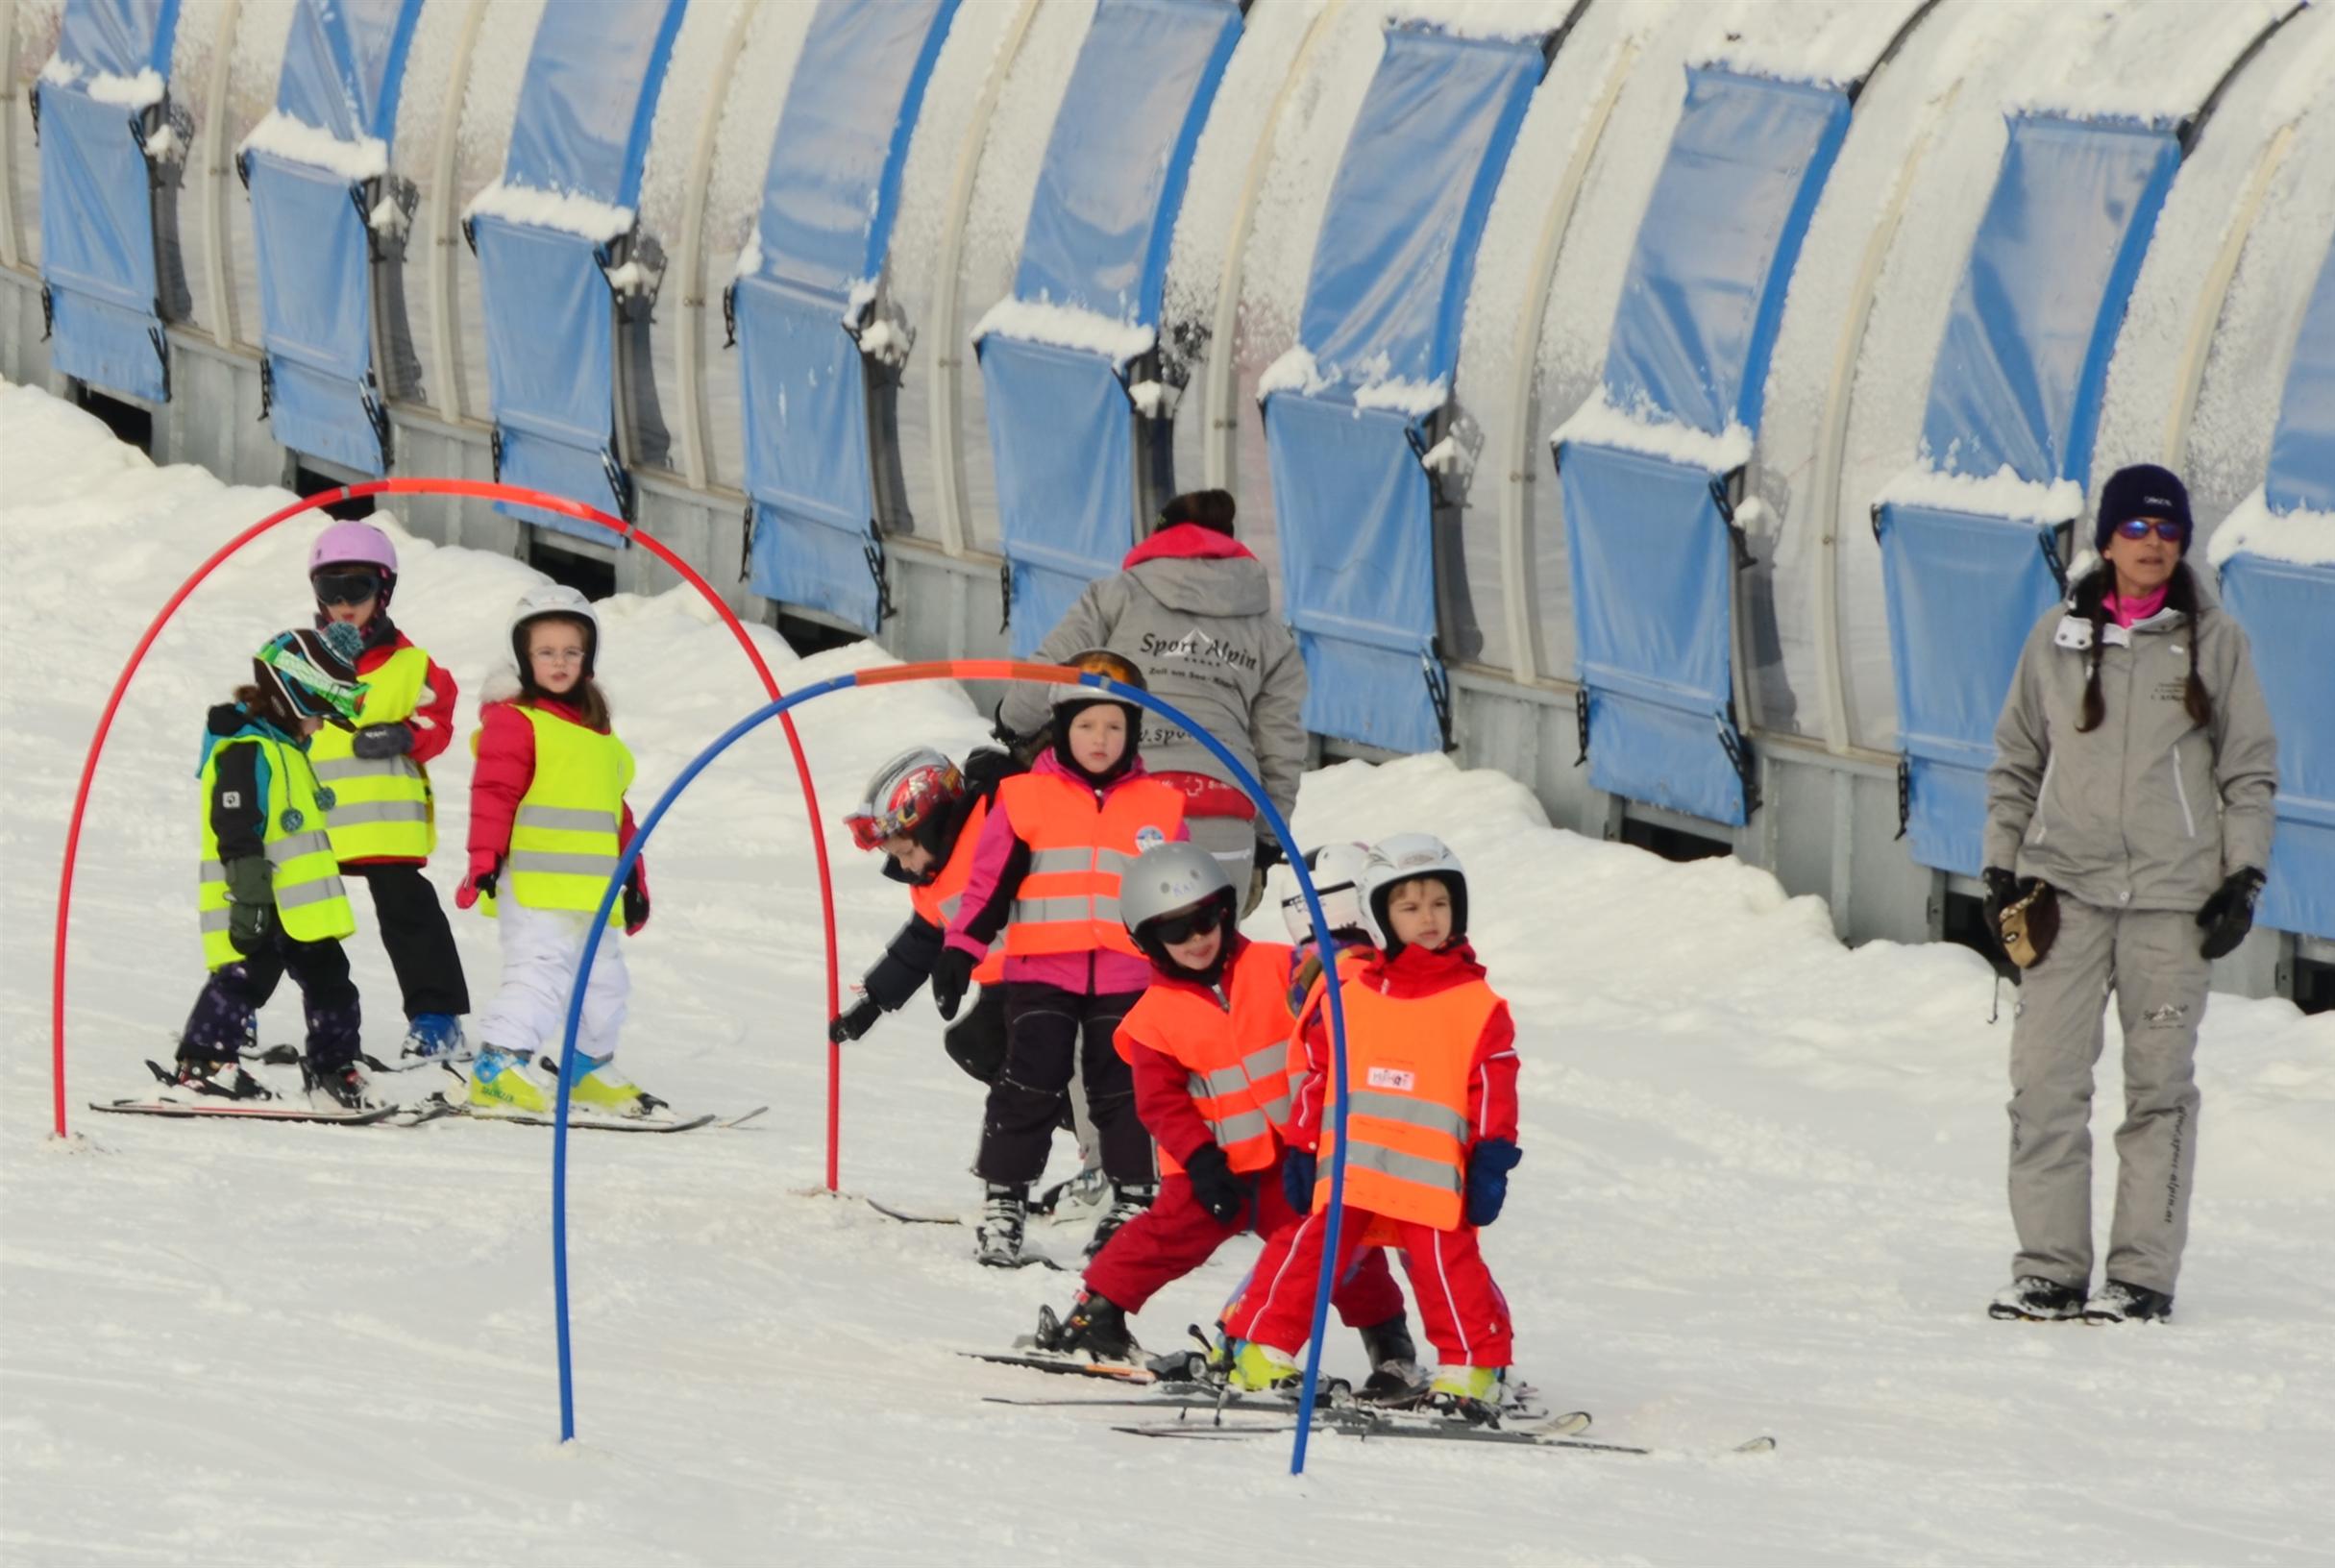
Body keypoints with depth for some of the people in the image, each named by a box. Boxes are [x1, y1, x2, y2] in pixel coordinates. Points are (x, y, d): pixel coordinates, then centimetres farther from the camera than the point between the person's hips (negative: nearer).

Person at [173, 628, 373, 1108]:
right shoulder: (245, 753, -15)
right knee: (247, 976, -14)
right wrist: (250, 896, -25)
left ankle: (332, 1068, 20)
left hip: (298, 906, 10)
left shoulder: (288, 749, 20)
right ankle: (204, 1063, -10)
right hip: (259, 908, -10)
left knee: (328, 980, 12)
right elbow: (237, 833, -21)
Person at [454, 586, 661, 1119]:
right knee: (541, 969, -21)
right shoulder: (515, 721, -3)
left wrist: (633, 879, 26)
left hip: (590, 892, 8)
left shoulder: (596, 730, 22)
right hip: (534, 888, -8)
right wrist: (484, 861, -21)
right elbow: (494, 794, -12)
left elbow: (615, 809, 27)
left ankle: (591, 1073, 32)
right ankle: (499, 1066, -25)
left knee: (602, 979, 16)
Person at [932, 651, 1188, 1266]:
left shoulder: (1159, 806, 9)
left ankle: (1134, 1203, 15)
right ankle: (1002, 1204, 4)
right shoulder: (1026, 799, 3)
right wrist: (960, 951, -4)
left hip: (1128, 978, 1)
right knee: (1030, 1085, -3)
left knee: (1125, 1090, 5)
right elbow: (988, 882, 3)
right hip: (1042, 969, -1)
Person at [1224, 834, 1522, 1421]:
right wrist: (1302, 1152, 12)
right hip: (1351, 1169, 2)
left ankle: (1473, 1368, 4)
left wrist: (1492, 1160, -2)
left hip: (1433, 1175, -2)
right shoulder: (1350, 998, 12)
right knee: (1310, 1256, 1)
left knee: (1447, 1266, -6)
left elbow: (1494, 1089, 4)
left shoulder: (1477, 1004, 5)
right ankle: (1263, 1351, 7)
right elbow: (1319, 1079, 15)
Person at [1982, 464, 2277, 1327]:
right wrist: (2003, 866, 8)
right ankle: (2049, 1267, 0)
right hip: (2067, 885, 1)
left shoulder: (2213, 643, 5)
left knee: (2159, 1084, -1)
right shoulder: (2056, 640, 9)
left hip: (2172, 894, -1)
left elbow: (2250, 769, 8)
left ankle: (2142, 1273, 4)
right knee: (2045, 1077, -6)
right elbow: (2016, 761, 16)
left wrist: (2243, 877, 1)